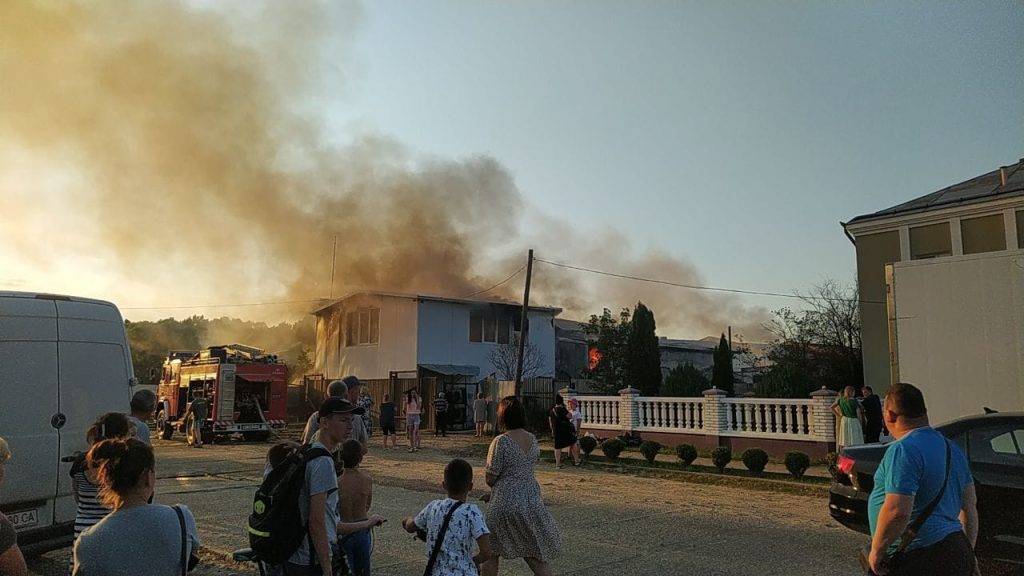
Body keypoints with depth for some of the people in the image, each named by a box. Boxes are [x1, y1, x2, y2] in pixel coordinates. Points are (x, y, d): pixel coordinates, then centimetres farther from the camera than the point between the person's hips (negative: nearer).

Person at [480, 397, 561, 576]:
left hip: (505, 502, -5)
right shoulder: (533, 439, 3)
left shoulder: (501, 441, -15)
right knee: (537, 555, 11)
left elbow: (490, 479, -13)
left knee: (491, 554, 15)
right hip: (532, 499, 5)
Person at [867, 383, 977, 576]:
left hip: (918, 558, -9)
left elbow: (896, 512, -26)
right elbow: (970, 504, 20)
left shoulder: (903, 451, -18)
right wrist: (967, 551, 30)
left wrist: (876, 551, -14)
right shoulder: (951, 448, 12)